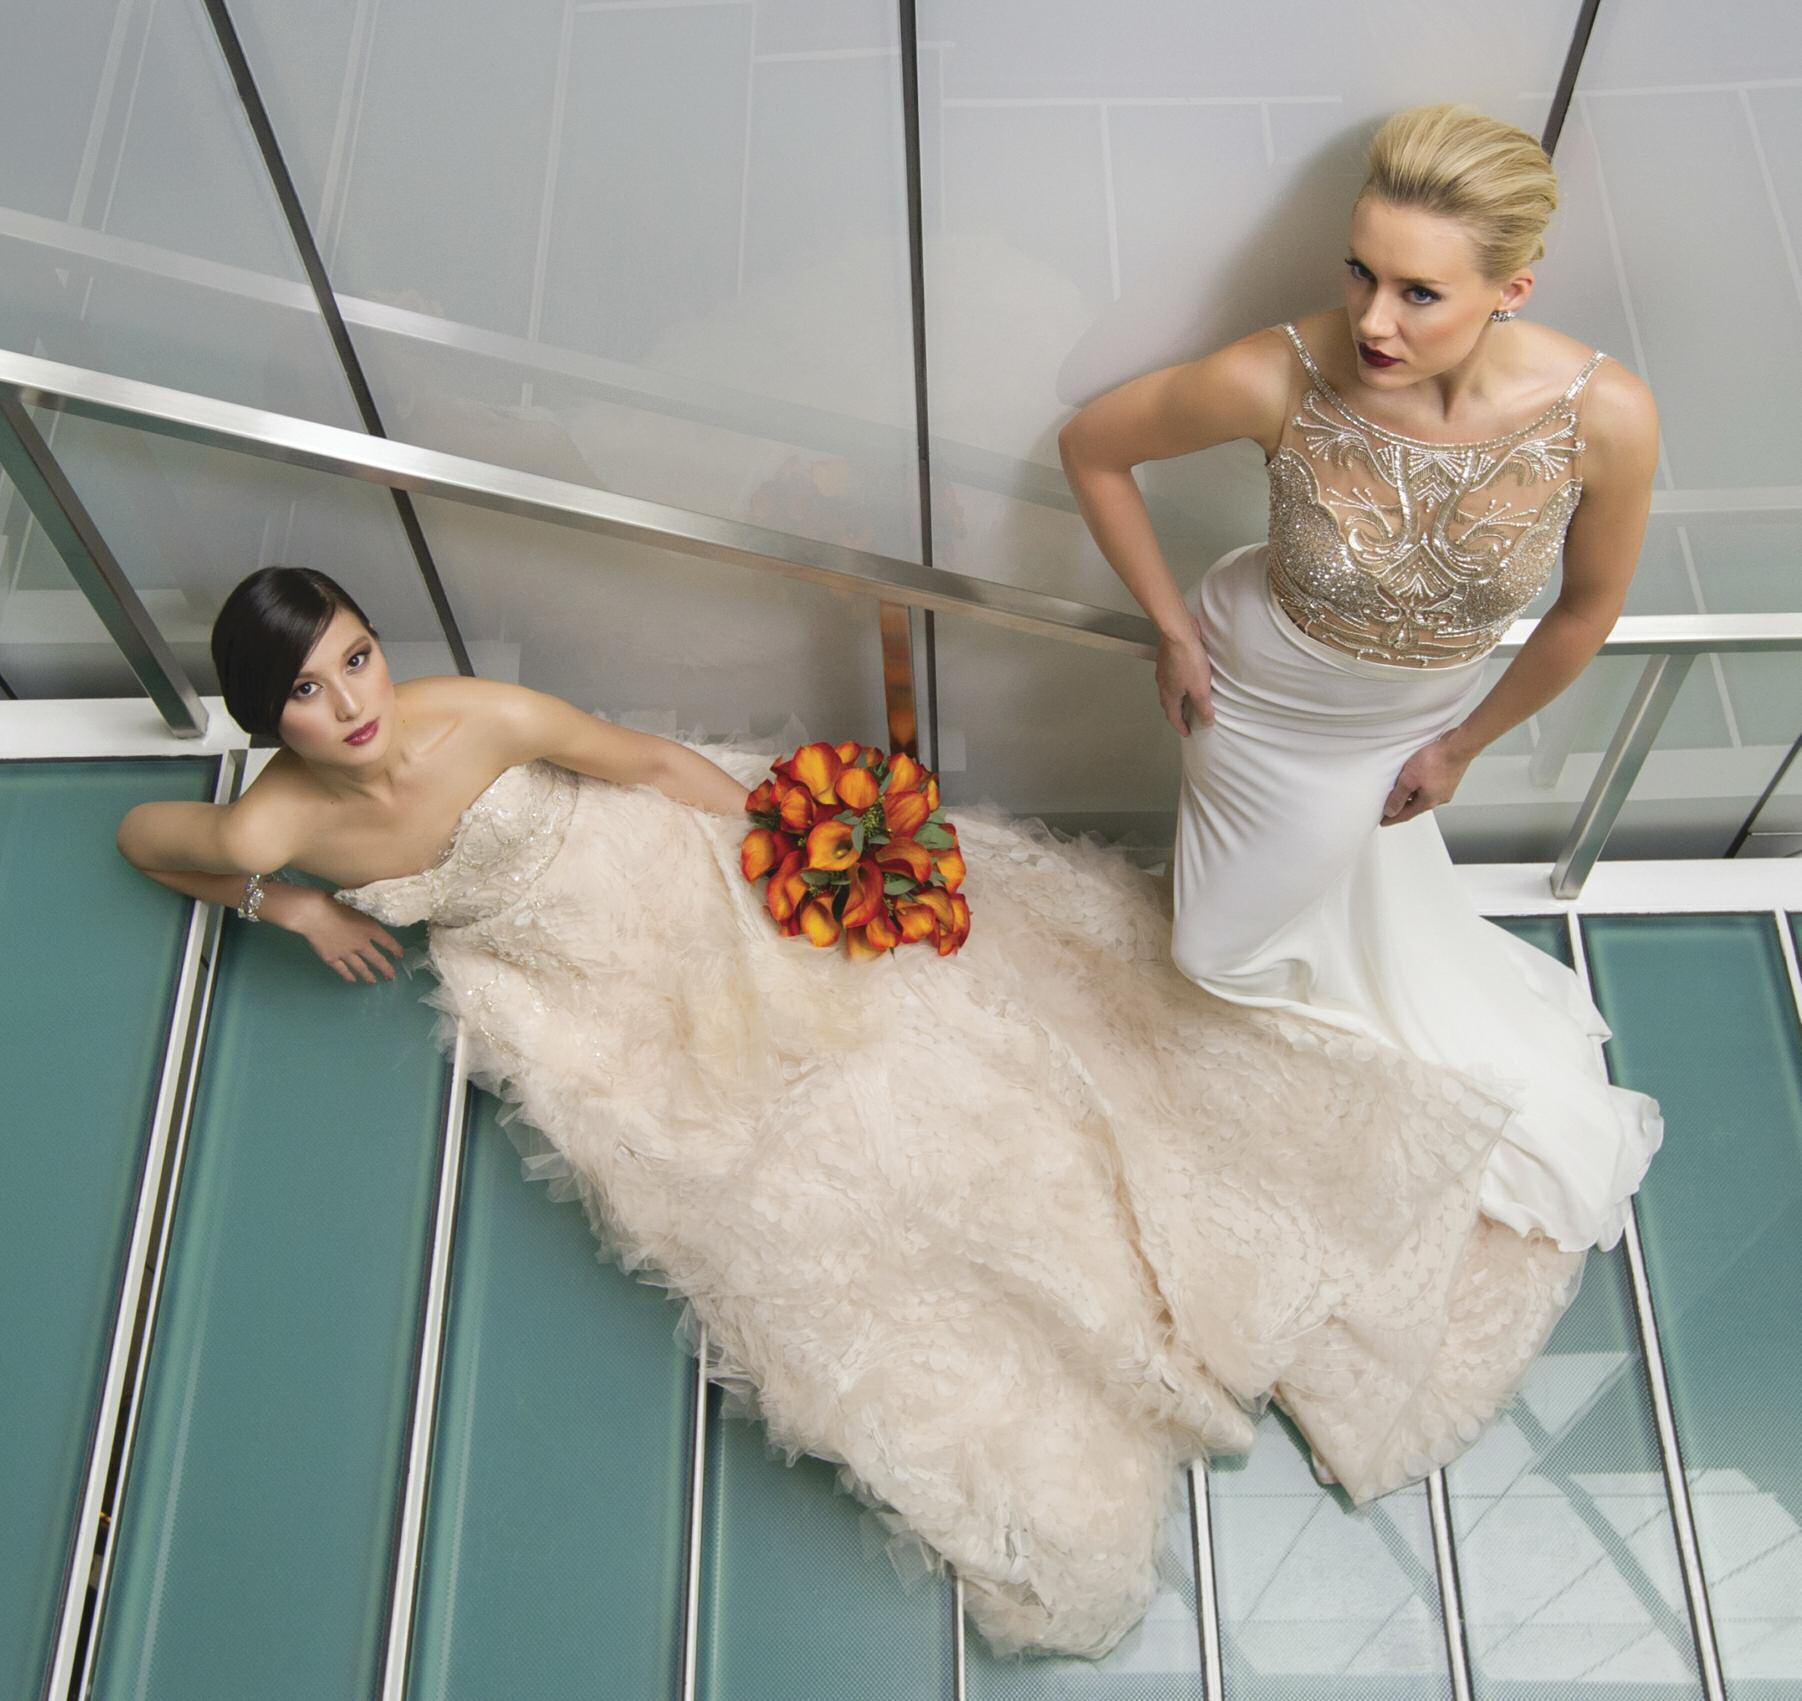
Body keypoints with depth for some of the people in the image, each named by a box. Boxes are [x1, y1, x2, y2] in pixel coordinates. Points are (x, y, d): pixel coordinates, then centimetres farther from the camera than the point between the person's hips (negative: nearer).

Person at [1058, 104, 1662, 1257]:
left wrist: (1466, 743, 0)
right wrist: (1172, 625, -10)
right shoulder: (1280, 380, -36)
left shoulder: (1605, 417, -32)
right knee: (1227, 951, 22)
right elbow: (1094, 446, -16)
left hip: (1408, 723, 0)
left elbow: (1587, 609, -10)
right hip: (1264, 697, 0)